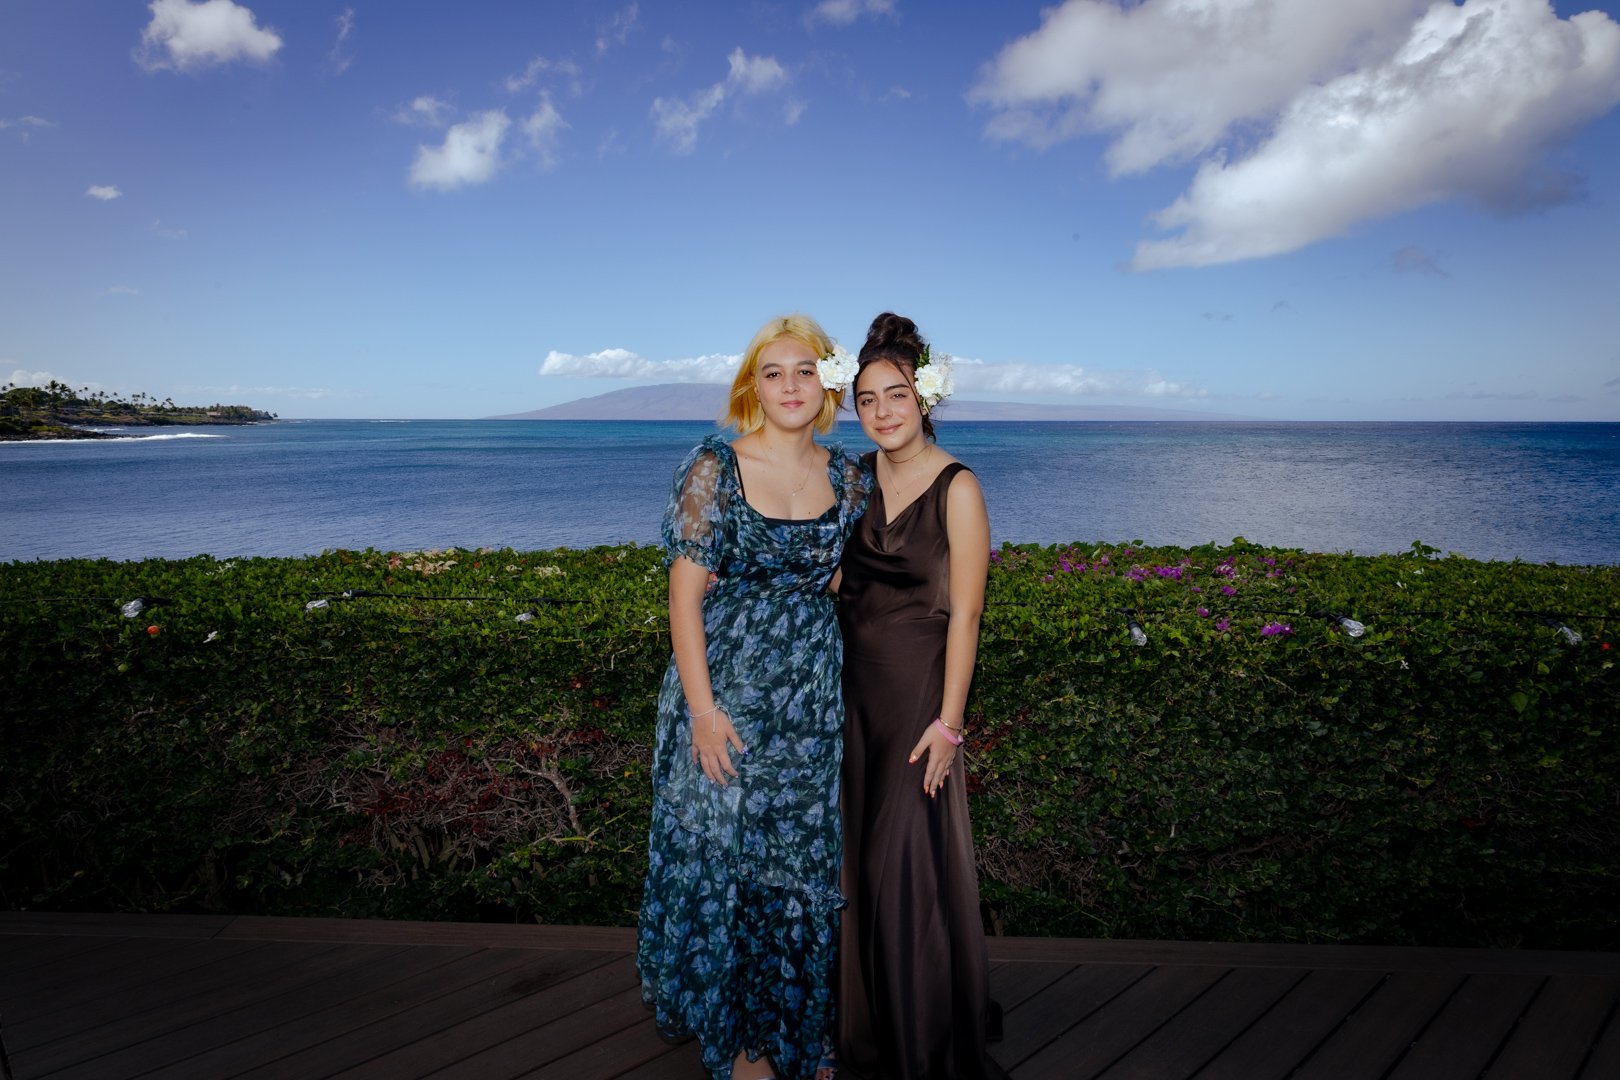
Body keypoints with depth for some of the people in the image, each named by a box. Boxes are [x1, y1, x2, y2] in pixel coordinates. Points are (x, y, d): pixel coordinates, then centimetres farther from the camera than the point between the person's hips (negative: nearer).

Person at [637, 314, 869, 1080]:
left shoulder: (848, 478, 3)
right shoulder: (714, 468, -9)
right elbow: (685, 593, -10)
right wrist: (701, 708, -15)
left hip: (812, 699, 4)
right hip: (726, 692, -3)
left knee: (799, 861, 14)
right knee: (719, 852, 9)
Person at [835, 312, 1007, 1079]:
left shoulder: (956, 488, -12)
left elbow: (964, 612, -13)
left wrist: (948, 720, -15)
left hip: (917, 685, -5)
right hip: (852, 685, 6)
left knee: (908, 862, 3)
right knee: (861, 854, 15)